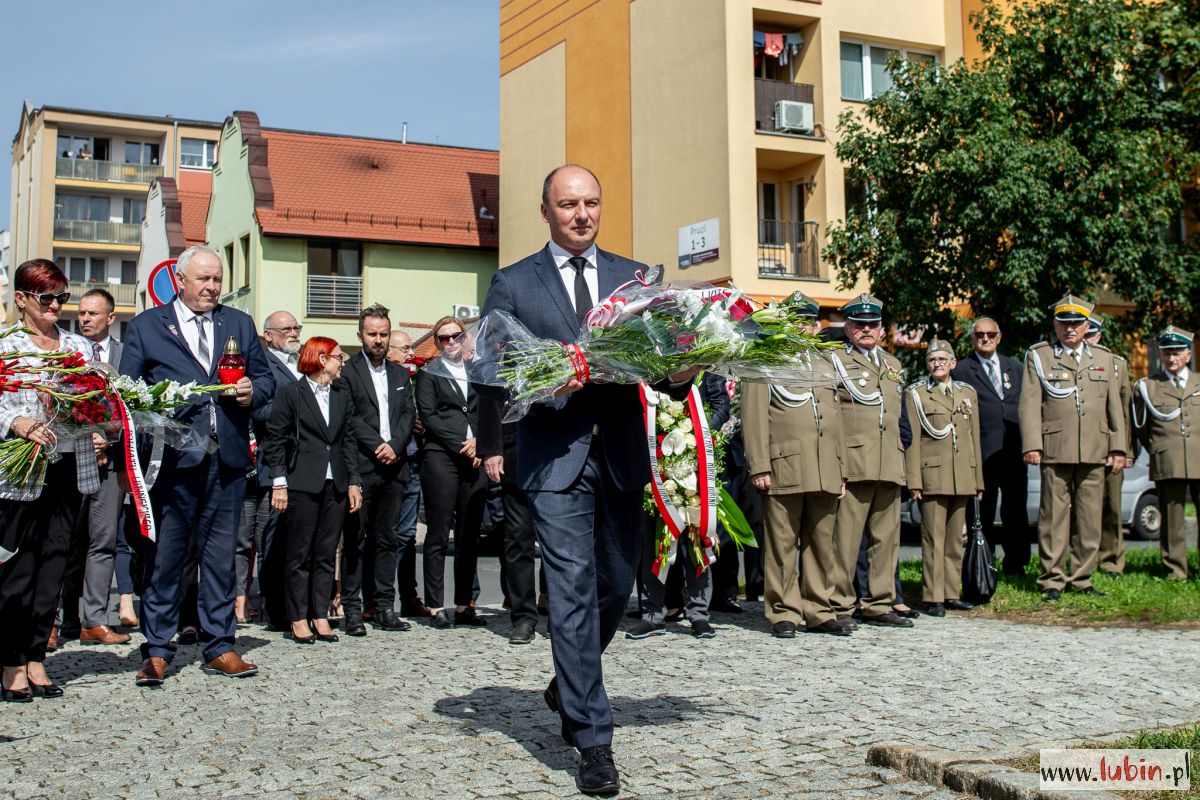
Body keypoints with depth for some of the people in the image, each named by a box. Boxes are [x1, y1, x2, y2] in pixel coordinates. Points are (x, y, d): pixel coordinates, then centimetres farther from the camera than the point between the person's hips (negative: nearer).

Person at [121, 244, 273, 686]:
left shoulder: (239, 323, 16)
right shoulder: (145, 326, 8)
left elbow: (265, 377, 19)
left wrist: (252, 392, -4)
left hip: (228, 459, 3)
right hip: (173, 459, -2)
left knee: (221, 556, 8)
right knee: (165, 556, 1)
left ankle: (220, 647, 16)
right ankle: (156, 651, 11)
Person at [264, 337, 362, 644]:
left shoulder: (342, 395, 15)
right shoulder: (290, 393, 0)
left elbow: (347, 440, 15)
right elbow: (275, 440, -3)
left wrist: (354, 482, 8)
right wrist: (279, 483, -10)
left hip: (335, 486, 5)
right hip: (302, 485, -5)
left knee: (327, 554, 6)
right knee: (299, 554, 1)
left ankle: (321, 616, 12)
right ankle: (298, 618, 8)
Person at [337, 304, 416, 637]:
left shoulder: (400, 374, 18)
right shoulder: (347, 372, 1)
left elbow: (409, 413, 10)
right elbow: (350, 418, -7)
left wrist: (394, 446, -6)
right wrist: (377, 447, -14)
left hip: (394, 468, 5)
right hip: (361, 468, -5)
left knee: (386, 539, 8)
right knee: (355, 540, -1)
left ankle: (384, 607, 13)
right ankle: (352, 609, 3)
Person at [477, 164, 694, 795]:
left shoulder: (635, 278, 14)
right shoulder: (513, 284, 5)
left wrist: (679, 375, -10)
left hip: (622, 457, 4)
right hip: (556, 458, -4)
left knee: (617, 584, 13)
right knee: (574, 590, -8)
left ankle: (569, 685, 40)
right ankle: (593, 741, -2)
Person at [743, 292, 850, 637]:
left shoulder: (825, 365, 23)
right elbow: (754, 417, -3)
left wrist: (841, 469, 16)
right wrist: (759, 467, -12)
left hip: (825, 474, 5)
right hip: (784, 469, -5)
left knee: (822, 544, 7)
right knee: (782, 544, -3)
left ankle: (818, 612, 14)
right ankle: (783, 614, 5)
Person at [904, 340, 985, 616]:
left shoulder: (968, 393, 15)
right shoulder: (915, 394, 2)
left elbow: (975, 438, 16)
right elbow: (911, 440, -3)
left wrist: (978, 479, 13)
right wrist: (913, 481, -10)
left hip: (963, 478, 4)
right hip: (932, 476, -4)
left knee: (955, 538, 9)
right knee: (934, 538, -5)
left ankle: (952, 593, 16)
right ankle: (933, 598, -2)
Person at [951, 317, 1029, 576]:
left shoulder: (1014, 368, 17)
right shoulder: (960, 371, 4)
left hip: (1014, 451, 4)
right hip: (982, 453, -3)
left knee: (1016, 511, 6)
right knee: (981, 514, 0)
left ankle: (1015, 565, 16)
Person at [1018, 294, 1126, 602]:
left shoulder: (1103, 358, 17)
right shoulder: (1038, 356, 6)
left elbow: (1114, 406, 16)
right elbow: (1030, 403, -1)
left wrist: (1118, 448, 10)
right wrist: (1032, 445, -10)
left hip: (1094, 452, 3)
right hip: (1055, 450, -3)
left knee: (1090, 517, 5)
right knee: (1054, 516, -2)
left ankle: (1082, 578, 15)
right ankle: (1052, 580, 5)